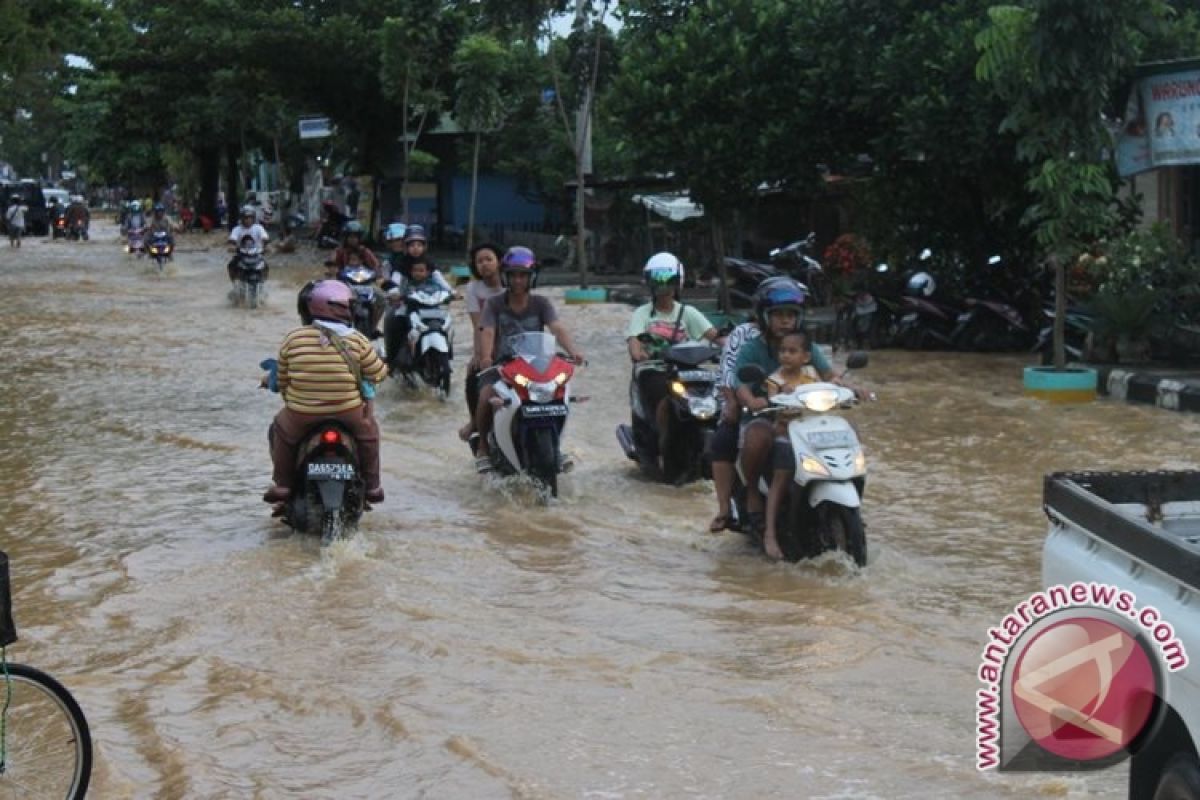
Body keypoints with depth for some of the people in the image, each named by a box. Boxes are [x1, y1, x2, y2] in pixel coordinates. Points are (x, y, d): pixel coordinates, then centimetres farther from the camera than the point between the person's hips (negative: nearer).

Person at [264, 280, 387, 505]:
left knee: (281, 430, 31)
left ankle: (282, 486, 29)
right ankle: (372, 486, 33)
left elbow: (282, 380, 4)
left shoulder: (293, 339, -5)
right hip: (349, 414, 0)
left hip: (302, 416, 0)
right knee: (369, 428, 31)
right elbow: (378, 373, 1)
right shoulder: (356, 340, -9)